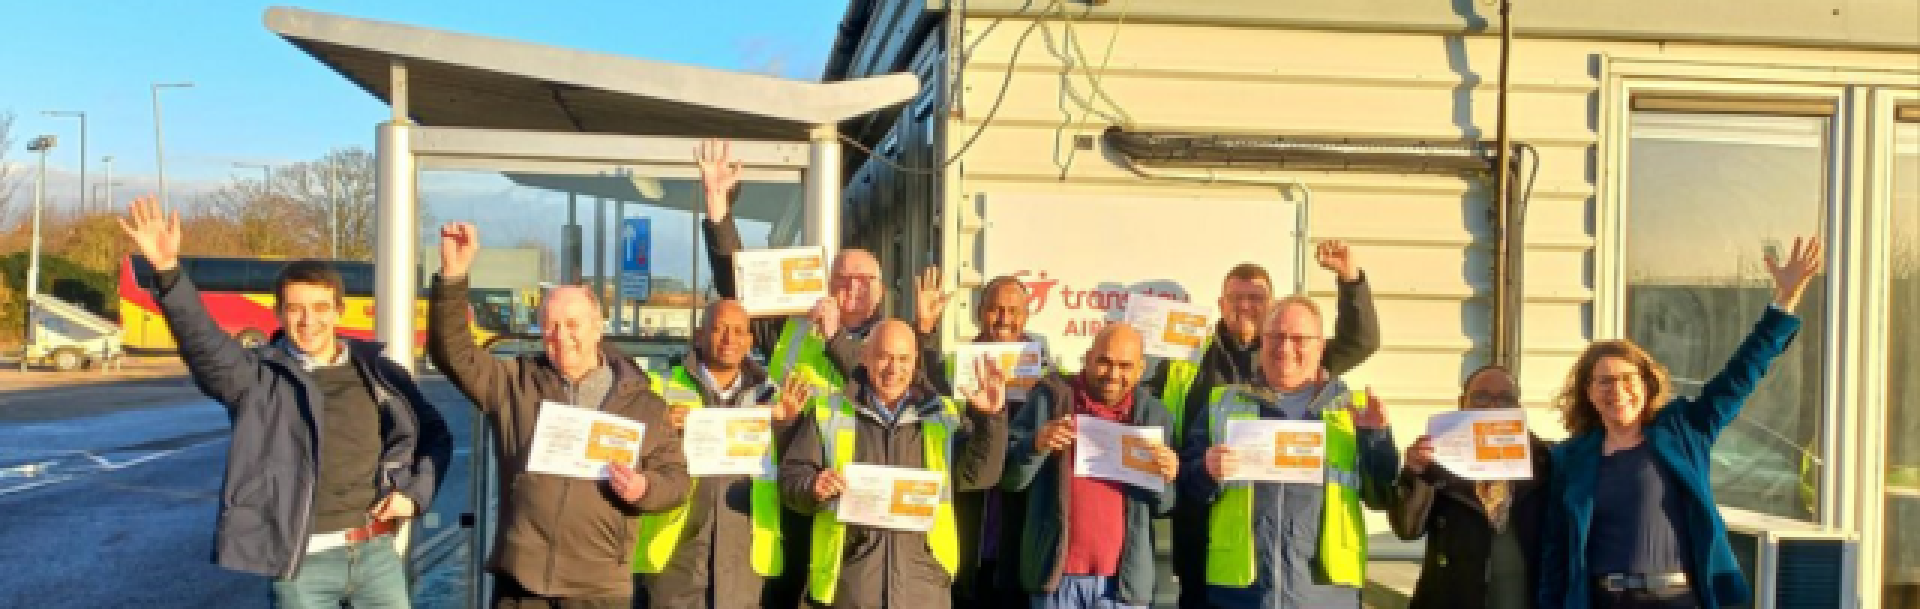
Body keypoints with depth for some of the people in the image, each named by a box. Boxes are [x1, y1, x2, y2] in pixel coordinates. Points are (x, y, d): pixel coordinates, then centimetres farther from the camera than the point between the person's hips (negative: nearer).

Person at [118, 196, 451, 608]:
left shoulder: (376, 370, 6)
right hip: (303, 563, -2)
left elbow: (435, 435, 17)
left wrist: (416, 493, 1)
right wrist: (167, 271, -36)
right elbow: (203, 343, -21)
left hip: (377, 555, 2)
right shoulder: (260, 377, -2)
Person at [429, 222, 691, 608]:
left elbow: (677, 476, 10)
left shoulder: (641, 401, 8)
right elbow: (453, 352, 2)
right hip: (521, 576, 1)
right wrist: (453, 274, -8)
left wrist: (645, 488, -13)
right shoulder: (516, 382, 10)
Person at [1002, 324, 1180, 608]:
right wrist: (1037, 444, -22)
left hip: (1124, 580, 1)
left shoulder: (1154, 414, 5)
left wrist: (1167, 477, -11)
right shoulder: (1052, 398, -1)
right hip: (1057, 574, -1)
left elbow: (1162, 506, 12)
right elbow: (1009, 476, -3)